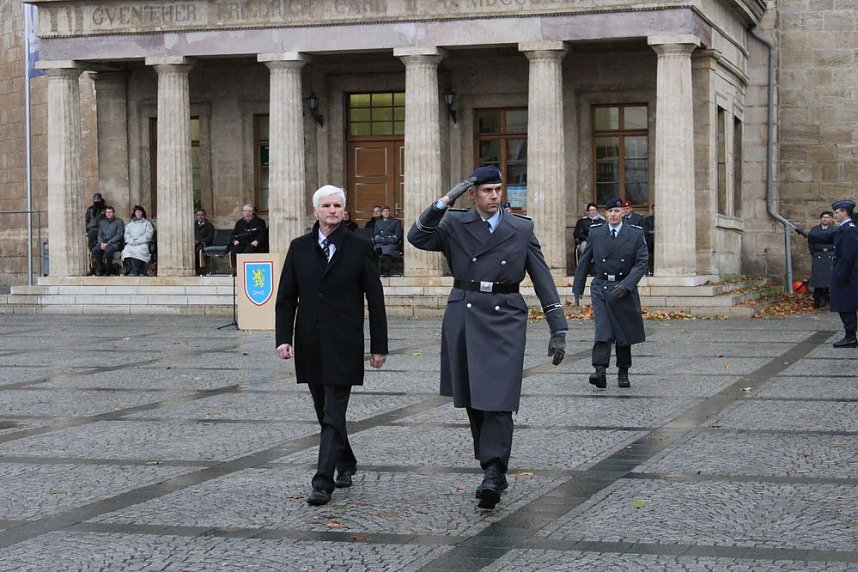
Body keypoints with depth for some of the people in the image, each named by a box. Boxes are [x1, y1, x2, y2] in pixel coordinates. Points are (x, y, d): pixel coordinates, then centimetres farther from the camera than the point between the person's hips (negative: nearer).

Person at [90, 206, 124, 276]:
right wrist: (101, 243, -8)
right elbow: (100, 235, 16)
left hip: (115, 243, -5)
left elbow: (119, 235, -9)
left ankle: (108, 271, -18)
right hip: (104, 243, 5)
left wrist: (108, 243, -16)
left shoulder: (119, 222, 0)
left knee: (108, 250, -37)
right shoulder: (102, 222, 17)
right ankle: (100, 269, -13)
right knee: (94, 250, -25)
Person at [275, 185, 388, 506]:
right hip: (310, 345, 4)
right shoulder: (299, 248, 7)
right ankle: (345, 464, 34)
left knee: (334, 414, -9)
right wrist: (284, 338, -3)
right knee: (325, 413, 14)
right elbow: (286, 297, 8)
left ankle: (323, 482, -10)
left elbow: (375, 298, 0)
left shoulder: (359, 247, -1)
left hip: (343, 345, -4)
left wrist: (379, 346, -2)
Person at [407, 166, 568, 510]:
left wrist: (558, 330, 2)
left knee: (499, 399, -12)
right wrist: (444, 202, -17)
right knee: (473, 401, 7)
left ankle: (493, 475, -16)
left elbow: (543, 280, 6)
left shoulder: (522, 229, 6)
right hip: (464, 318, 2)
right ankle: (492, 467, 21)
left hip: (505, 319, -2)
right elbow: (417, 237, -11)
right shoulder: (454, 225, 6)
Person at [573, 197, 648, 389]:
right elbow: (585, 261, 11)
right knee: (603, 330, -15)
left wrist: (626, 284, -18)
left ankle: (623, 372, 23)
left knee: (624, 332, 8)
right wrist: (577, 287, 10)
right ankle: (600, 371, -23)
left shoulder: (636, 234, 0)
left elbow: (641, 263, -5)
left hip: (624, 289, 0)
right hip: (601, 288, 0)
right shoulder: (595, 233, 4)